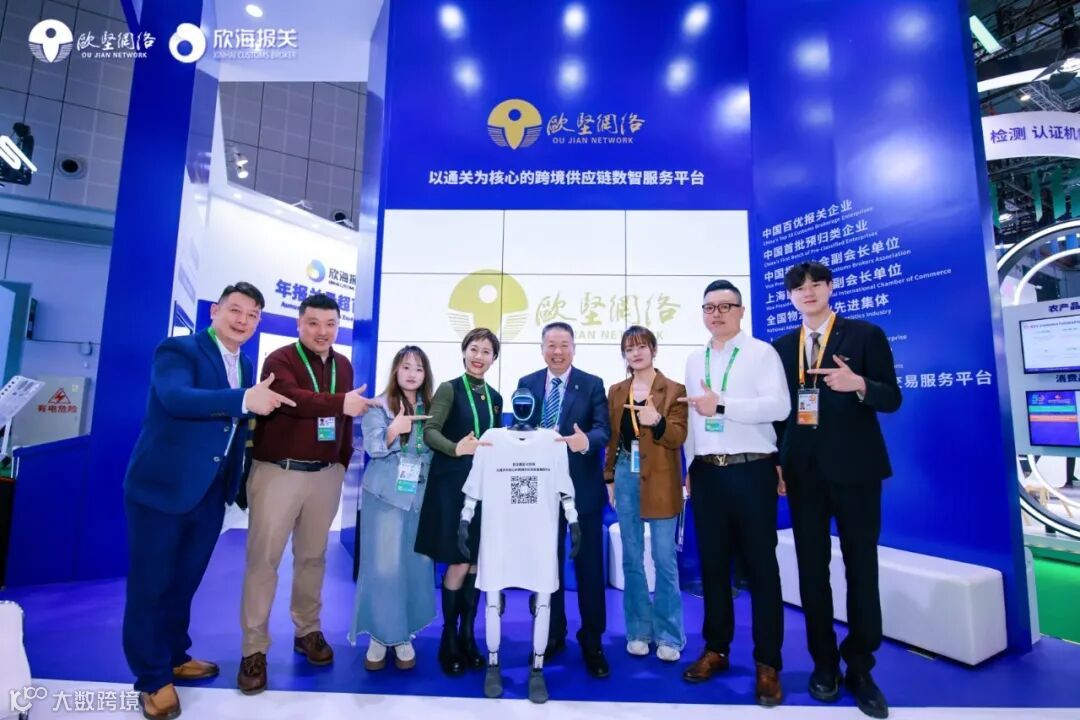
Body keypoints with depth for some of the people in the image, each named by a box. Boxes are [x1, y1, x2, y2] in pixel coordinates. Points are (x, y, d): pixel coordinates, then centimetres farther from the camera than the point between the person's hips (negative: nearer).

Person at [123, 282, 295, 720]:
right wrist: (245, 400, -41)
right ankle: (152, 678, 25)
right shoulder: (177, 350, -11)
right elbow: (177, 398, -31)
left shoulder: (245, 367, 10)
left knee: (185, 580, 21)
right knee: (151, 583, 8)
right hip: (161, 486, -6)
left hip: (211, 492, 7)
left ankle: (175, 657, 39)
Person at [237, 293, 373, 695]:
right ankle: (254, 648, 16)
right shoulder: (280, 360, -7)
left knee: (312, 556, 14)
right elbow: (291, 398, -27)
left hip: (326, 474, 4)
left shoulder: (344, 366, 10)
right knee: (263, 558, 3)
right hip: (277, 471, -4)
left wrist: (344, 462, 9)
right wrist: (339, 402, -37)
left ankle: (307, 631, 30)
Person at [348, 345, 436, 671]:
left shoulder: (431, 408, 7)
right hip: (385, 495, -3)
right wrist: (393, 430, -29)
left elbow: (438, 451, 10)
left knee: (415, 567, 8)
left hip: (421, 497, 3)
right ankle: (380, 635, 19)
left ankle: (403, 636, 24)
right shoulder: (378, 406, -3)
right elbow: (374, 448, -12)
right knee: (383, 567, -1)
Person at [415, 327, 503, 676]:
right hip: (452, 484, -5)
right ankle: (448, 640, 19)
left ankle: (468, 637, 26)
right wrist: (456, 448, -30)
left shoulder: (494, 397, 11)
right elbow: (429, 431, -14)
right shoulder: (449, 389, -4)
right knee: (458, 564, -1)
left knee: (476, 564, 10)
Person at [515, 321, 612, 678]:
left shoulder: (592, 384, -3)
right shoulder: (526, 384, 5)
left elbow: (604, 430, -13)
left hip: (583, 487, -2)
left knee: (589, 565, 6)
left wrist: (586, 440, -36)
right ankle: (553, 634, 33)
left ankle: (592, 642, 23)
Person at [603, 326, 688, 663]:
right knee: (632, 559, 10)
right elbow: (612, 438, 13)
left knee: (664, 560, 2)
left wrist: (658, 422, -27)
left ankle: (669, 635, 17)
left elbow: (679, 437, -8)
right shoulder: (616, 391, 11)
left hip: (660, 482, -3)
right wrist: (610, 478, 10)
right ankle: (639, 631, 23)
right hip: (626, 477, 4)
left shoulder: (674, 390, -1)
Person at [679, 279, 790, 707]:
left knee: (760, 566, 5)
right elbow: (692, 415, 13)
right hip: (707, 473, 5)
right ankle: (716, 649, 30)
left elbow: (779, 406, -15)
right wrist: (691, 467, 12)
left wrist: (722, 405, -18)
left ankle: (767, 664, 19)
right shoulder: (694, 361, 13)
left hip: (751, 471, -5)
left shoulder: (761, 353, -3)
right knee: (713, 563, 14)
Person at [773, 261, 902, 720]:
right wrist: (776, 461, 4)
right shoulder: (782, 346, 10)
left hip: (854, 467, -3)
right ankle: (824, 662, 25)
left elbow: (892, 398, -4)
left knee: (861, 566, 6)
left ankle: (859, 668, 22)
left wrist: (859, 385, -25)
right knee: (812, 567, 9)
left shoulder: (866, 335, -1)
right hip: (803, 470, 3)